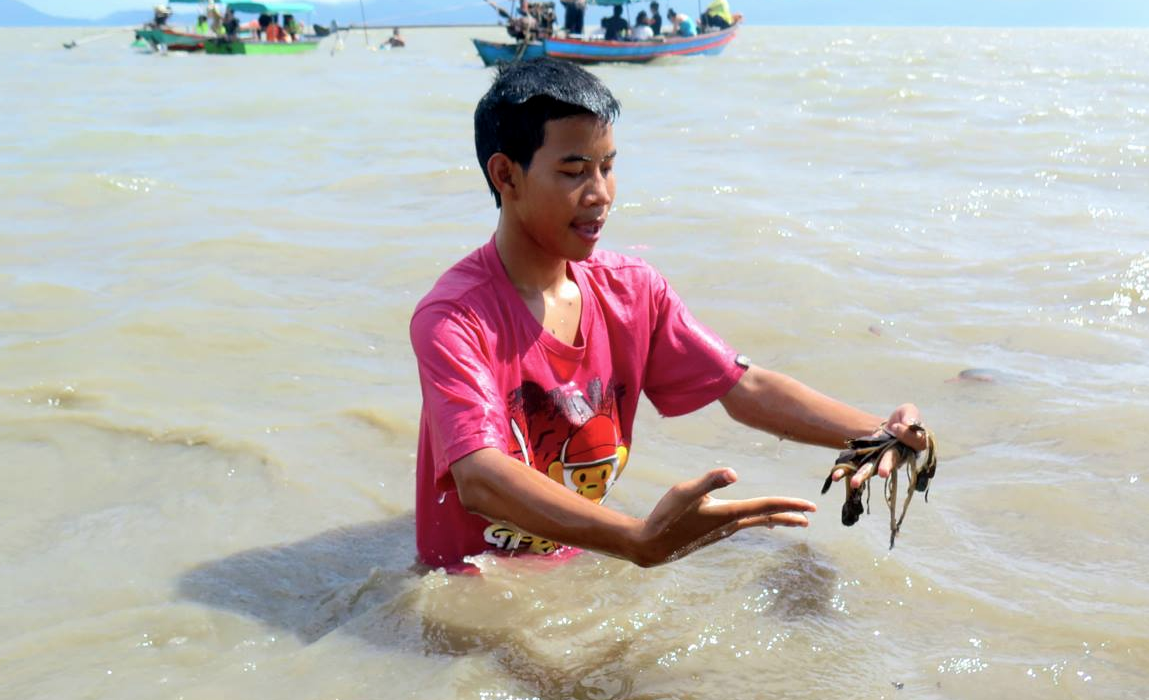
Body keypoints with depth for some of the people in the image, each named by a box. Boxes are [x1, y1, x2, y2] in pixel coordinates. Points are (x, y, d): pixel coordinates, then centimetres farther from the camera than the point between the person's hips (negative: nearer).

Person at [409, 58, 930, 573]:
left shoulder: (632, 289, -1)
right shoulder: (453, 319, -22)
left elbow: (746, 388, -2)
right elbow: (479, 480, -35)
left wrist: (878, 433, -18)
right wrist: (641, 541, -48)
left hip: (584, 560, 5)